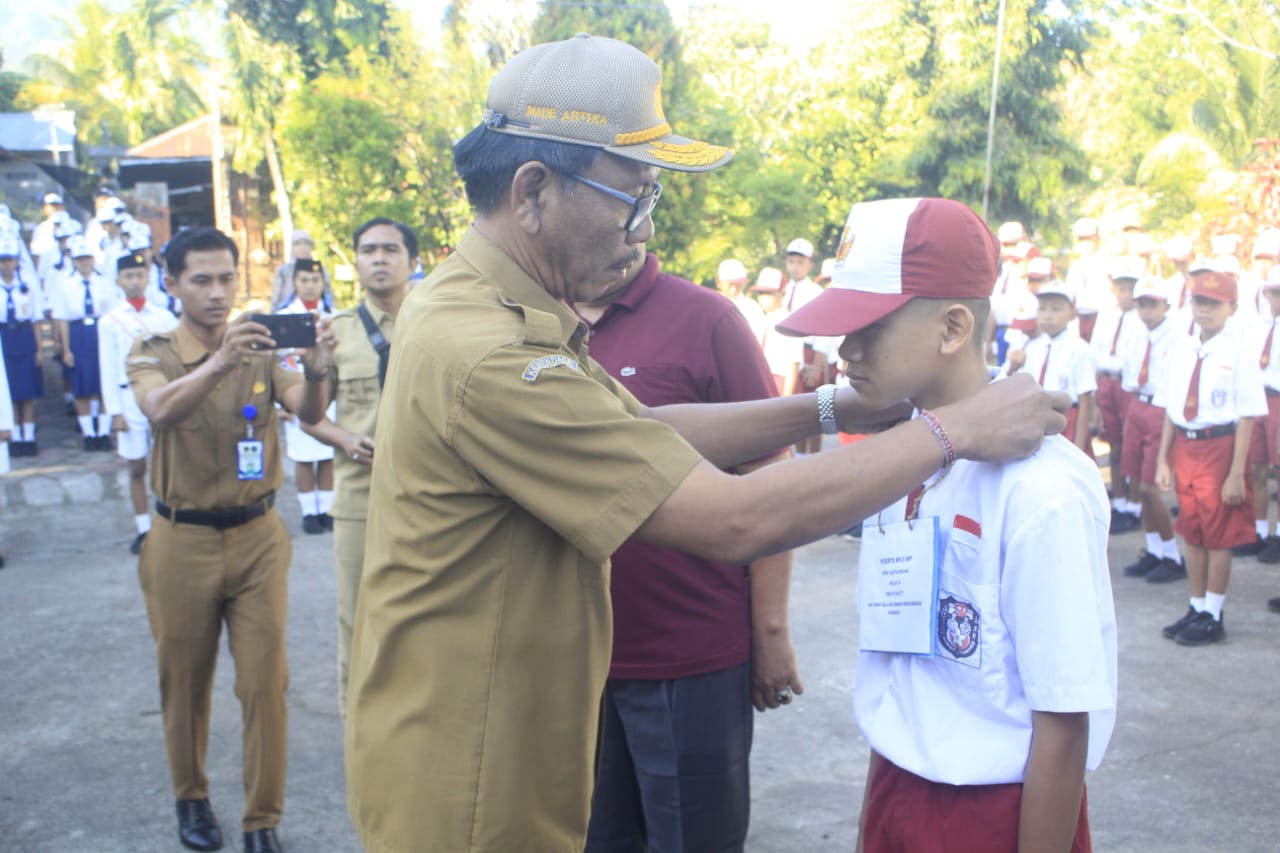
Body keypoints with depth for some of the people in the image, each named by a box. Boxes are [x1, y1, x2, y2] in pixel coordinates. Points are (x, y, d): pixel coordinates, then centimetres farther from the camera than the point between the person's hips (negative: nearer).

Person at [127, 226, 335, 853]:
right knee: (185, 682, 14)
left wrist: (315, 372, -39)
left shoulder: (262, 350, 0)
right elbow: (160, 409, -27)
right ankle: (191, 798, 37)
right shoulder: (152, 353, -4)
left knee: (265, 683, 1)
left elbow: (309, 412, -17)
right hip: (183, 541, -1)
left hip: (258, 536, 1)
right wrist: (219, 363, -45)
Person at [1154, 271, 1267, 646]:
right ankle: (1196, 609, 26)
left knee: (1218, 536, 4)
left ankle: (1213, 617, 16)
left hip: (1219, 447, -5)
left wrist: (1236, 473, -15)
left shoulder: (1239, 352, -11)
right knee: (1192, 533, 14)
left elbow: (1247, 417, -12)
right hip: (1185, 448, 6)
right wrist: (1163, 459, 8)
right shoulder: (1183, 350, 6)